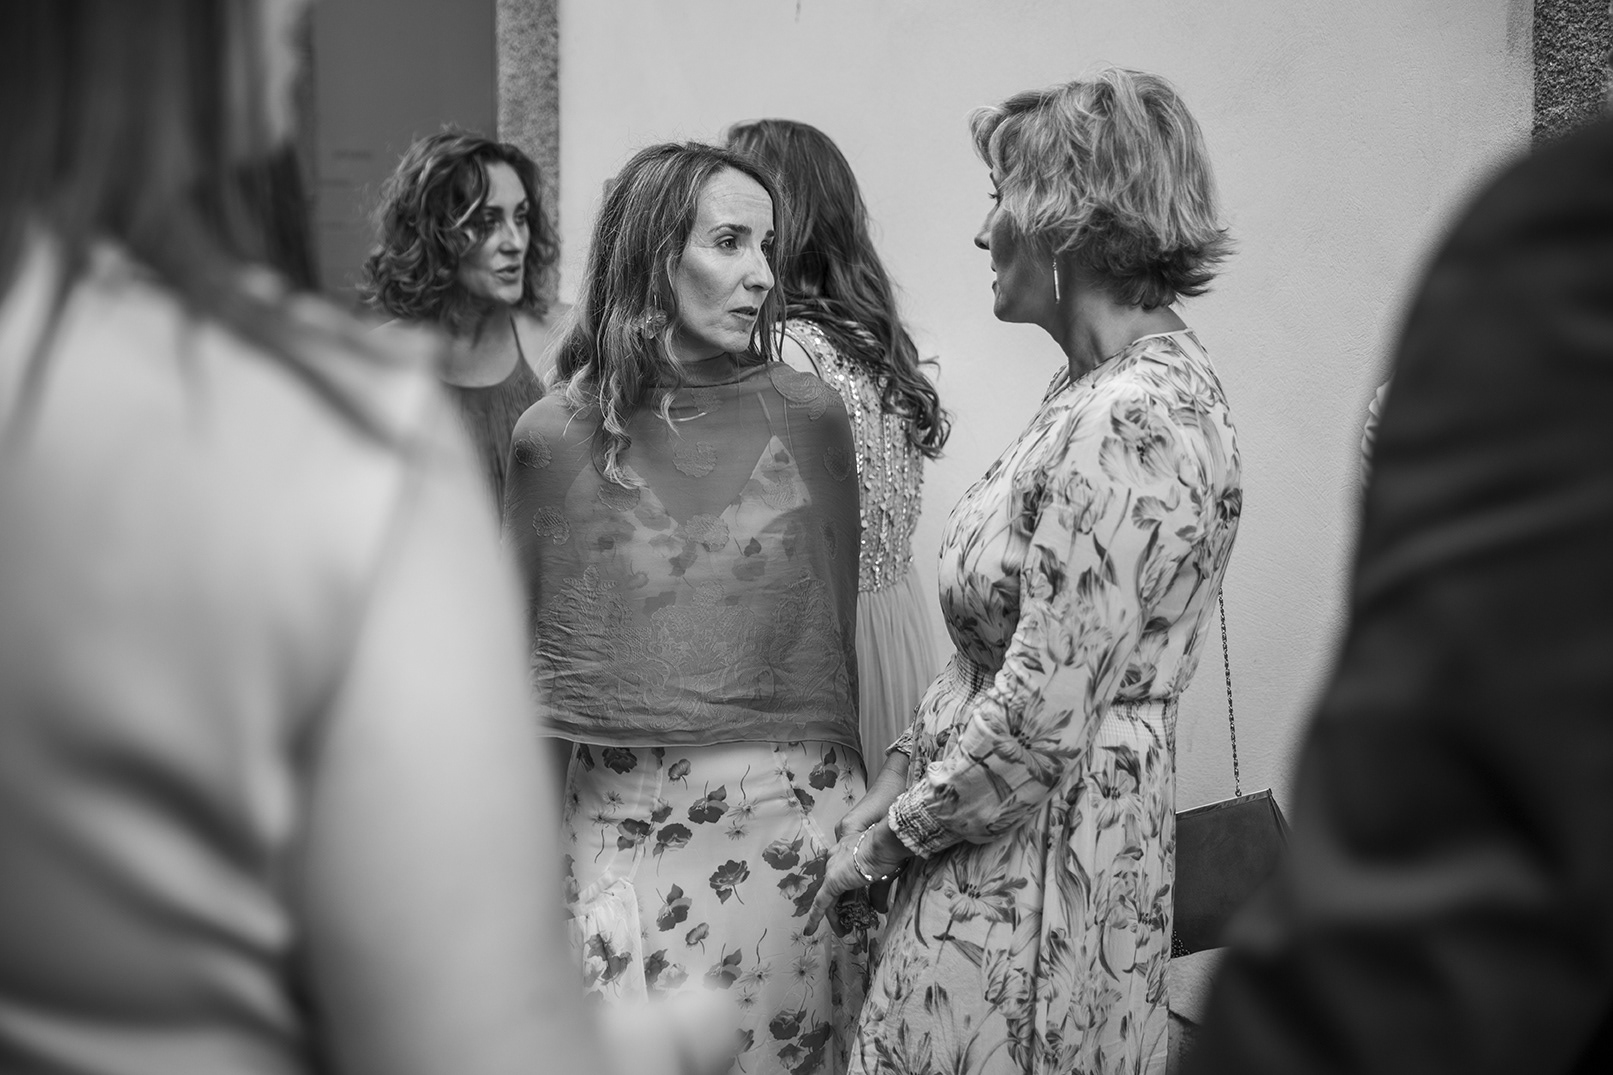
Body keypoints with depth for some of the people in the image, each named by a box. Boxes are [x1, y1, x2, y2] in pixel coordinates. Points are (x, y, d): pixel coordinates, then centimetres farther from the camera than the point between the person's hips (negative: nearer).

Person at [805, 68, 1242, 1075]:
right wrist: (902, 771, 8)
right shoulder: (1096, 387, 9)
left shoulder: (1135, 418, -22)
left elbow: (1040, 717, -23)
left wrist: (889, 835, -11)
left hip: (1043, 864, -9)